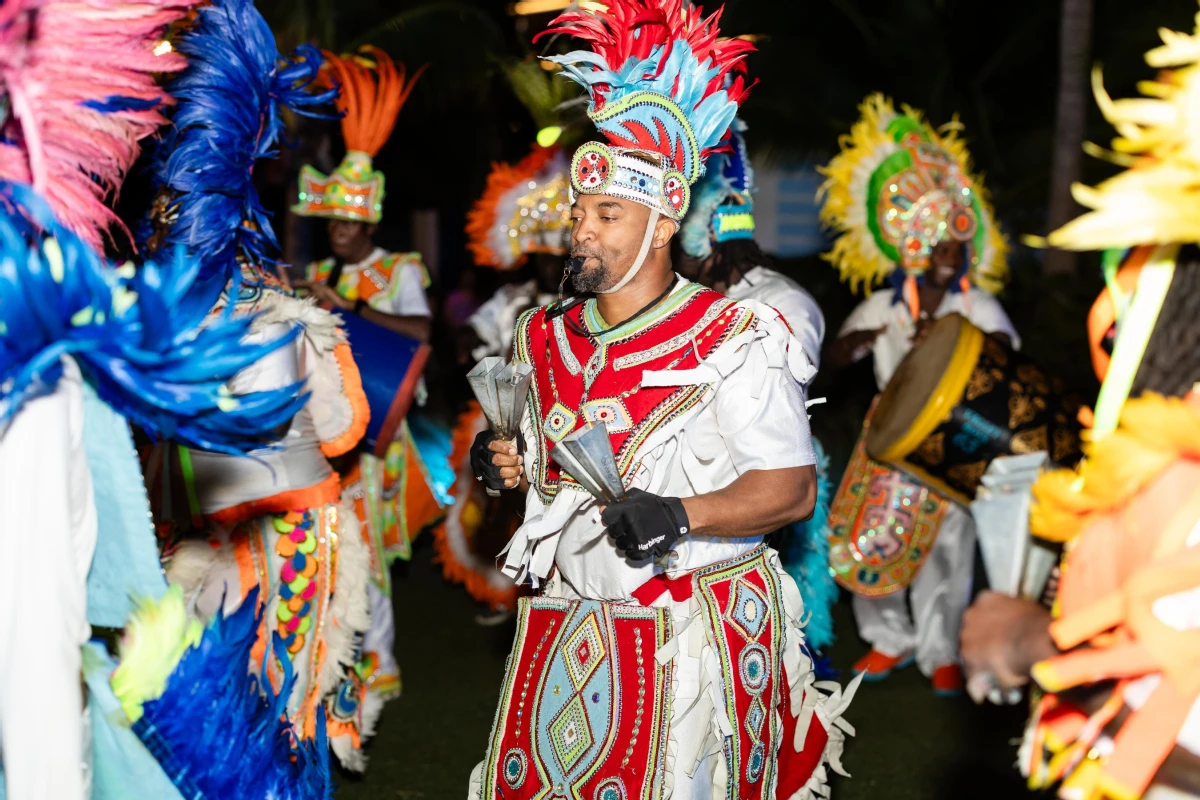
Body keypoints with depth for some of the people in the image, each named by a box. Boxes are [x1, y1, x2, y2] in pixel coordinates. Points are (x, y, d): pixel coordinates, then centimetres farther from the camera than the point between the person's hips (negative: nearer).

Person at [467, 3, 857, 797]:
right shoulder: (549, 338, 9)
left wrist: (681, 515, -27)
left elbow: (793, 487, -13)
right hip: (565, 632, 6)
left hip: (688, 636, -6)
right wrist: (513, 463, 1)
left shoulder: (730, 342, -12)